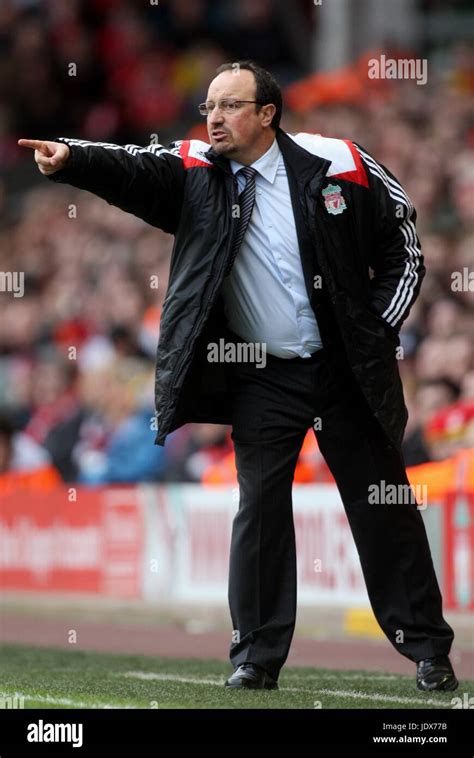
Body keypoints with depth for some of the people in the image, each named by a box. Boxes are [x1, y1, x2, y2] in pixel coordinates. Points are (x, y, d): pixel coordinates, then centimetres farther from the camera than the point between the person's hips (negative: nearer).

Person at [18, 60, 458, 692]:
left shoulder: (338, 166, -9)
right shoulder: (195, 172, -4)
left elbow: (402, 232, 2)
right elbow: (130, 170, -20)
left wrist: (382, 325, -2)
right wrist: (70, 158, -40)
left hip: (348, 371, -1)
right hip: (261, 379, 1)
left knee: (385, 508, 5)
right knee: (260, 510, 2)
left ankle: (426, 645, 15)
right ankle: (258, 654, 10)